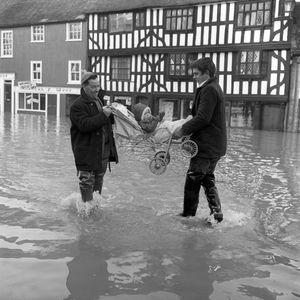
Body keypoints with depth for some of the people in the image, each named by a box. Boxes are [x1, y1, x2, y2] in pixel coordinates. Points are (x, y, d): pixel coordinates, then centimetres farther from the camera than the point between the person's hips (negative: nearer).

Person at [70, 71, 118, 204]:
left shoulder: (99, 100, 15)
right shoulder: (78, 106, -13)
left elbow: (108, 121, 29)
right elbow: (84, 125, -27)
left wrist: (112, 114, 7)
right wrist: (103, 115, -26)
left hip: (103, 150, 8)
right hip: (86, 152, -8)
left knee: (99, 180, 17)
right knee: (87, 181, -2)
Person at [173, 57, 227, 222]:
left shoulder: (208, 90, -17)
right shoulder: (214, 87, 16)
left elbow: (203, 118, -23)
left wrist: (183, 129, -14)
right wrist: (187, 128, 13)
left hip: (206, 145, -10)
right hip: (216, 145, 10)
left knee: (193, 179, 1)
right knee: (207, 178, 18)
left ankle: (189, 214, 11)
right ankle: (216, 212, 19)